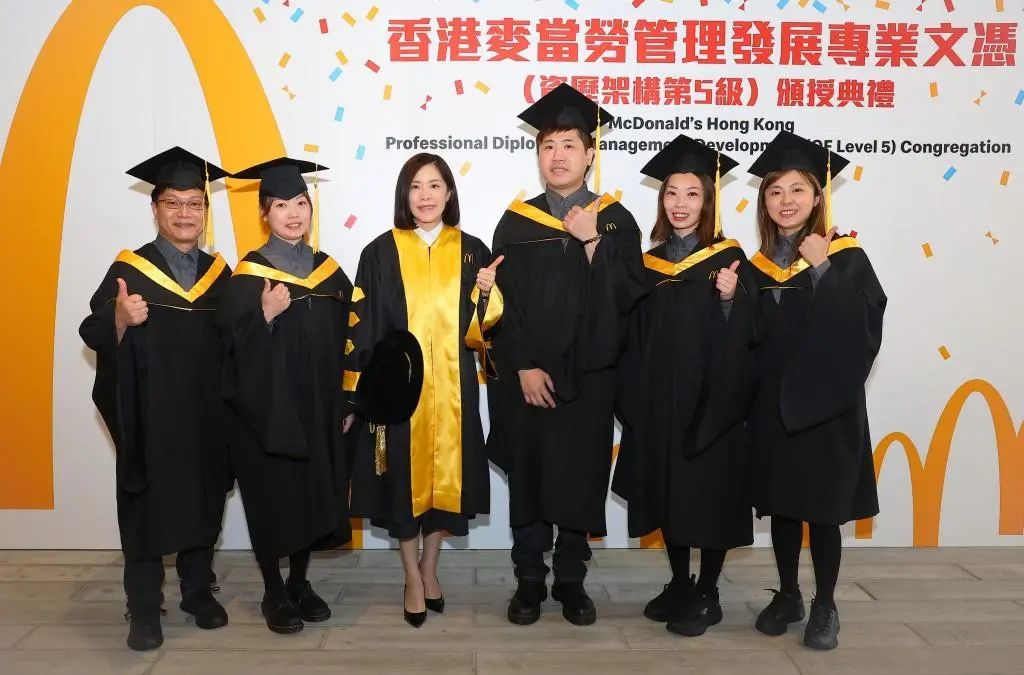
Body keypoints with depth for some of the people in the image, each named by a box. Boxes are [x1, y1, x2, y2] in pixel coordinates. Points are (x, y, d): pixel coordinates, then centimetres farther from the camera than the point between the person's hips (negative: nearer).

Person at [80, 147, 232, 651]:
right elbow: (94, 335, -11)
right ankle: (144, 609, 18)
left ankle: (198, 591, 29)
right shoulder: (129, 270, -3)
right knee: (148, 507, 5)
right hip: (149, 417, -3)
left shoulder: (219, 273, 8)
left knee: (203, 504, 12)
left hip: (206, 416, 4)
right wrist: (120, 318, -31)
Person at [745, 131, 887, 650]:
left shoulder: (846, 257, -4)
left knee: (823, 509, 4)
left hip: (826, 405, -4)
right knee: (781, 505, 12)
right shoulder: (758, 266, 7)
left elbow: (866, 327, -17)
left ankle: (825, 607, 21)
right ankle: (788, 596, 28)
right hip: (773, 405, 4)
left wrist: (822, 270, -20)